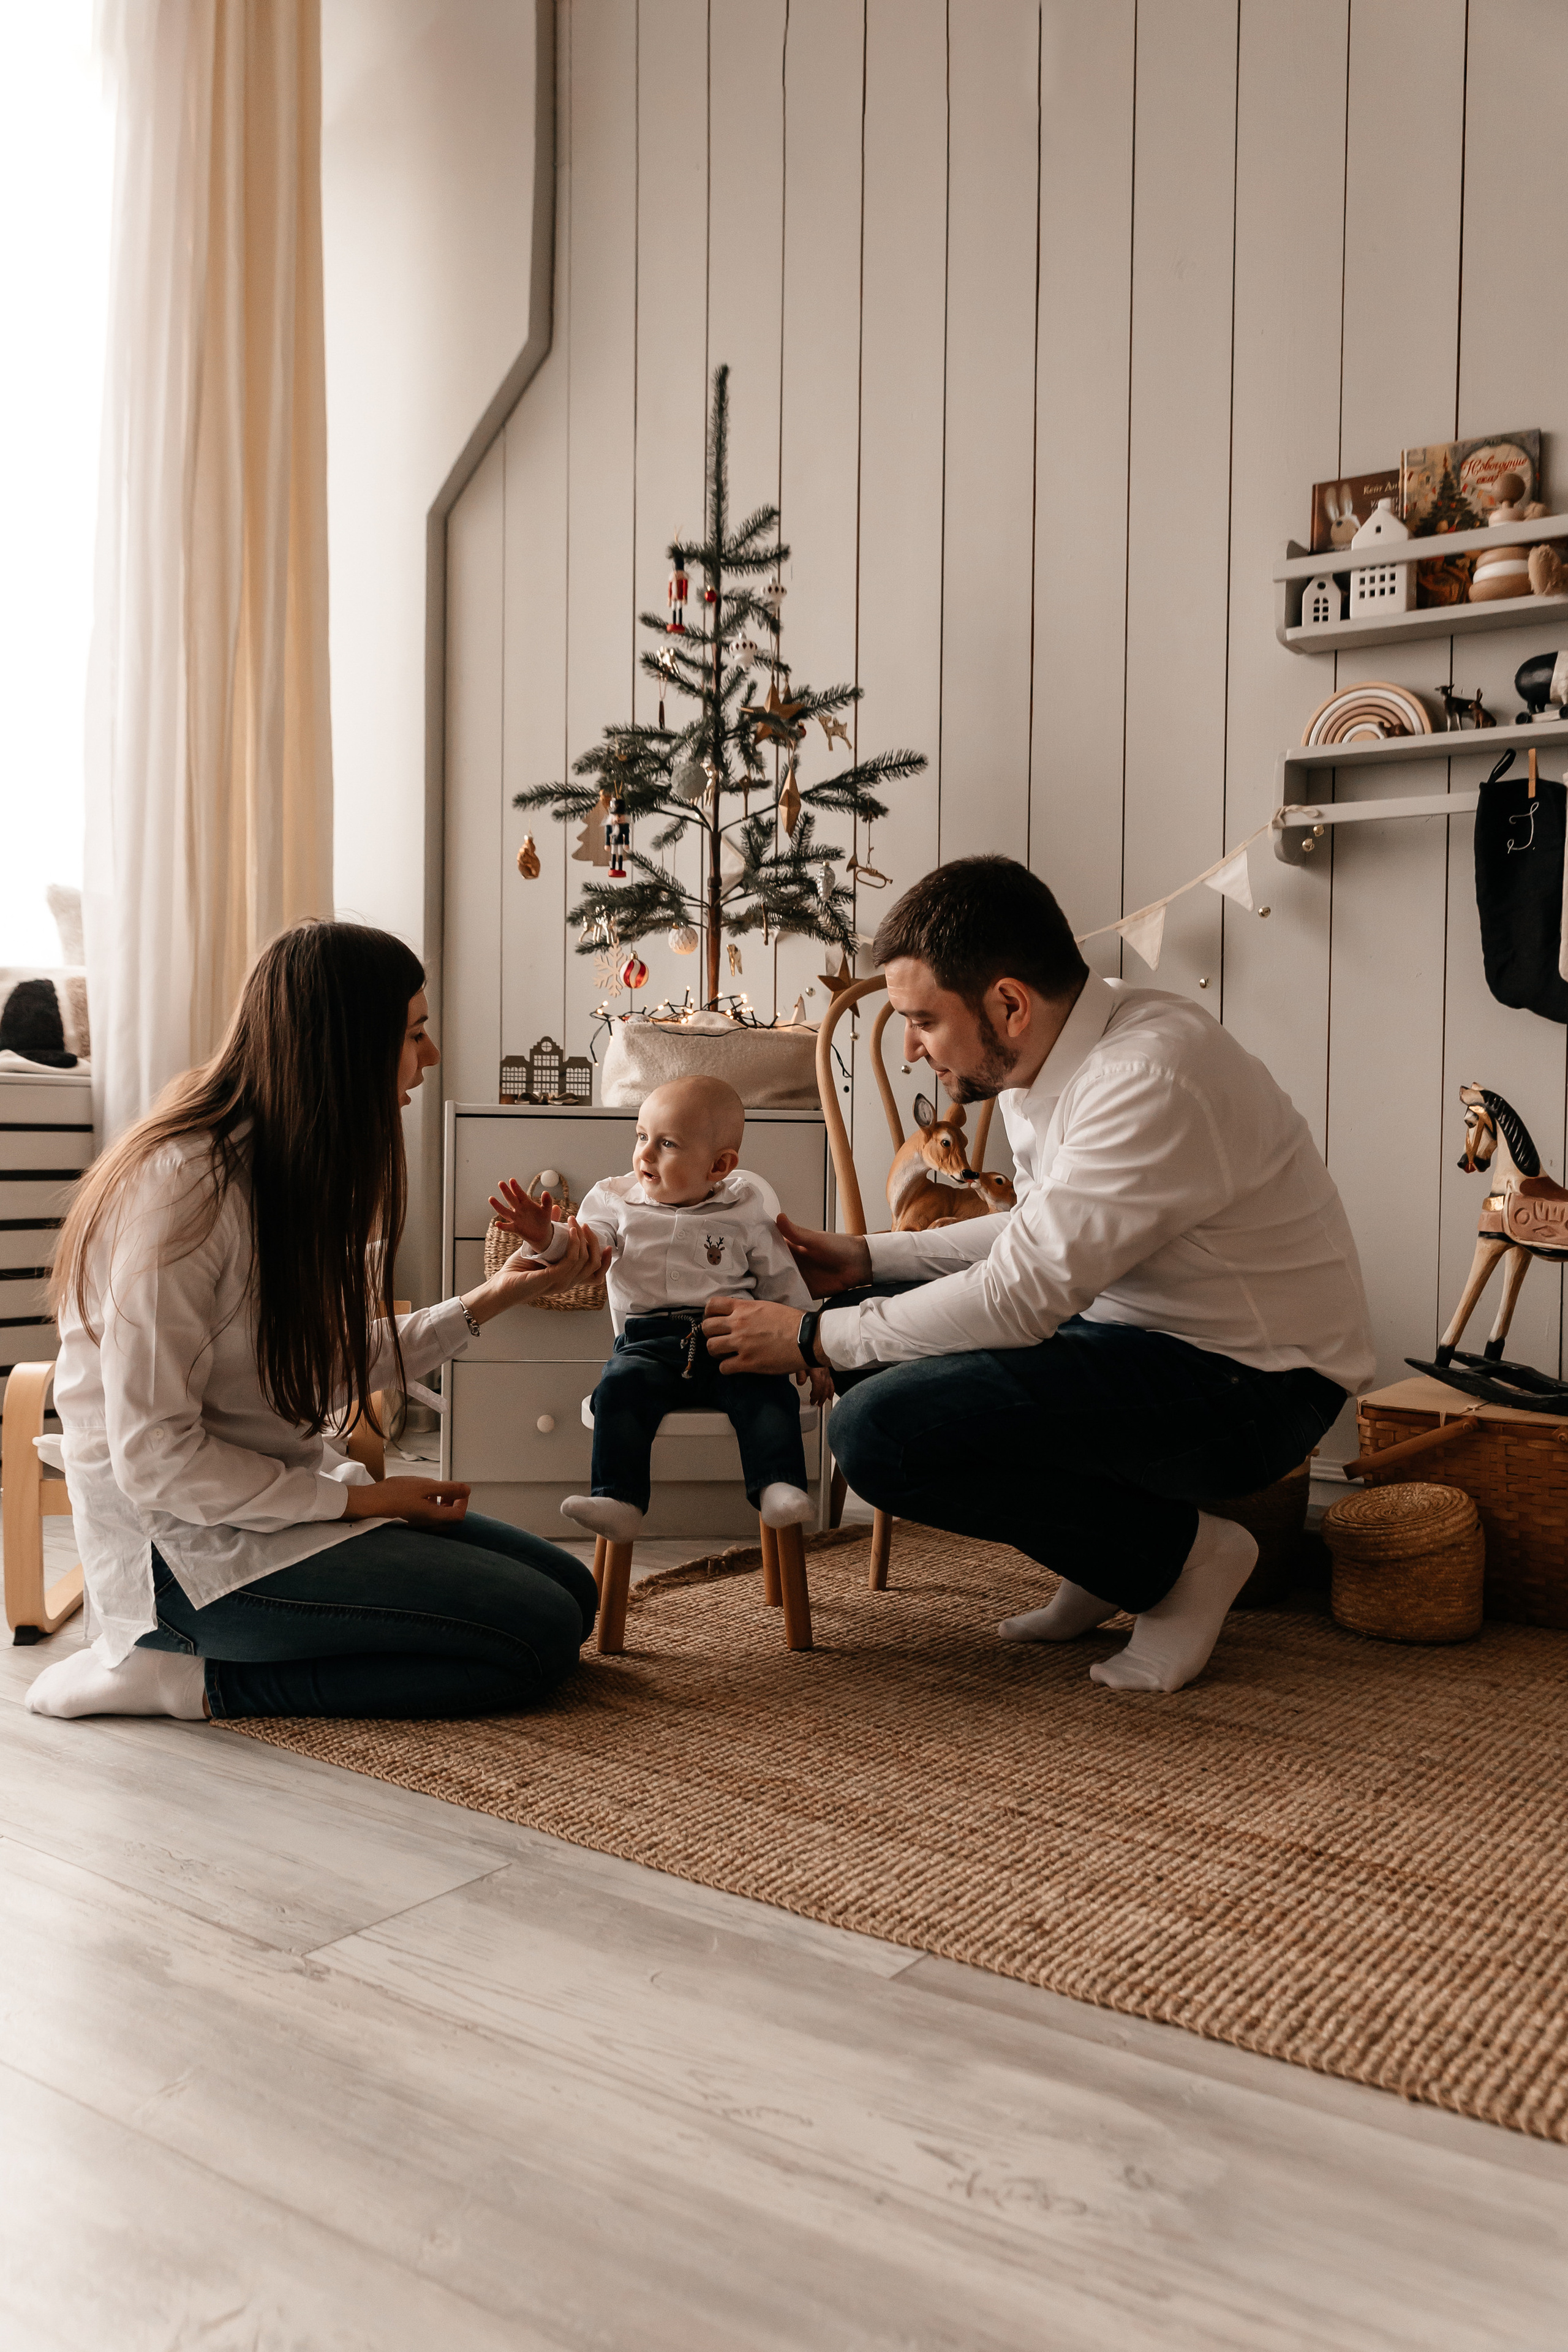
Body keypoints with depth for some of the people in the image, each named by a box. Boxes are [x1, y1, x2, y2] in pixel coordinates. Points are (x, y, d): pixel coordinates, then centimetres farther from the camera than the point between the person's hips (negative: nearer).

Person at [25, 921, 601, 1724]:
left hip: (293, 1497, 10)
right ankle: (196, 1679, -8)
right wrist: (357, 1499, -16)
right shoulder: (186, 1189, -22)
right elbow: (154, 1459, -22)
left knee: (571, 1590, 4)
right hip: (191, 1546, -10)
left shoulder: (305, 1170, 7)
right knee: (539, 1634, -16)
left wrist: (495, 1296, 9)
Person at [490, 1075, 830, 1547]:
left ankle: (779, 1489, -29)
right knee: (621, 1385, -29)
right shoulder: (616, 1202, 9)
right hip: (649, 1341, 0)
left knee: (767, 1388, -28)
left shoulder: (747, 1208, 8)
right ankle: (620, 1501, -32)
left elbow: (782, 1282, 14)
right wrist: (545, 1238, -26)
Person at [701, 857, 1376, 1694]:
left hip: (1248, 1384, -10)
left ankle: (1180, 1556, -4)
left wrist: (811, 1336, -16)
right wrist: (868, 1257, 10)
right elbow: (1046, 1235, 18)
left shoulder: (1151, 1081, -26)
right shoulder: (1047, 1055, 3)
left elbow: (1018, 1299, -28)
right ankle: (1103, 1558, 11)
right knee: (872, 1319, 8)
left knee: (880, 1431, -23)